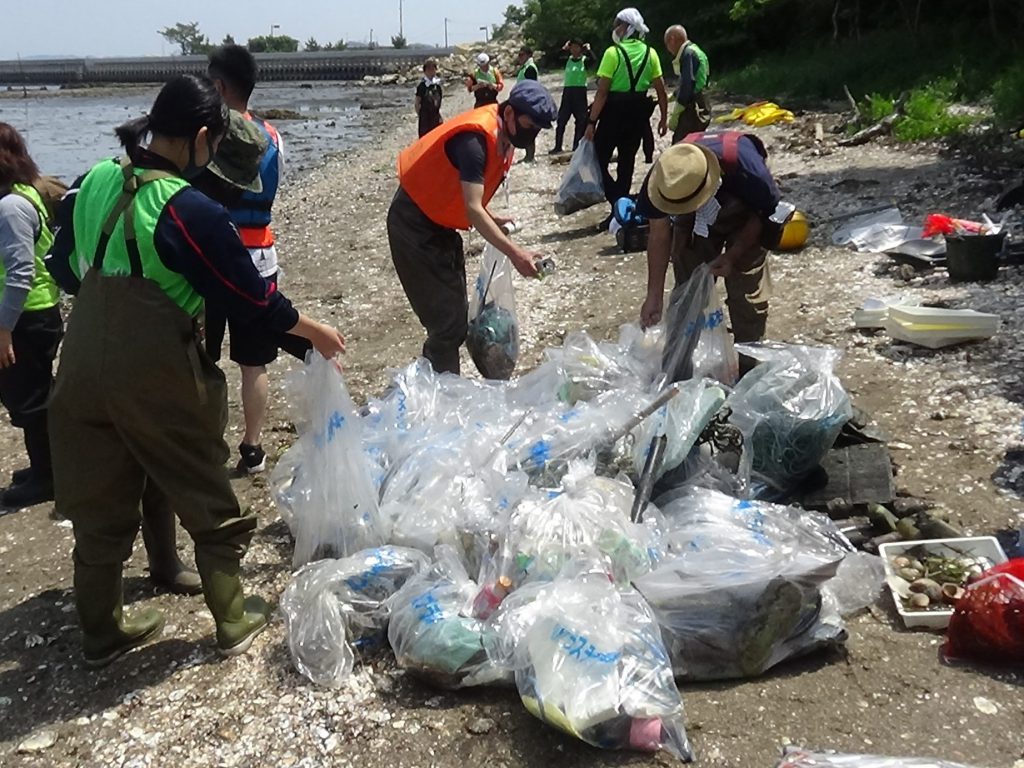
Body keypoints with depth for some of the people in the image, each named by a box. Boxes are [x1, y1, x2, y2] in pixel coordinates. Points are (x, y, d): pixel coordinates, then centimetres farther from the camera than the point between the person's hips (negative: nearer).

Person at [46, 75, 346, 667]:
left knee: (99, 508, 18)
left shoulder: (93, 184, 2)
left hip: (83, 369, 6)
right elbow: (254, 299, -12)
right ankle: (234, 622, 26)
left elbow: (65, 267, 15)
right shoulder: (191, 211, -19)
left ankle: (101, 634, 33)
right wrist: (315, 332, 3)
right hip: (158, 380, -6)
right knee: (209, 503, 13)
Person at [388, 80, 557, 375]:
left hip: (440, 225, 10)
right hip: (415, 225, -10)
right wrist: (514, 253, -38)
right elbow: (472, 209, -33)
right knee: (448, 322, -11)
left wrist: (492, 220, 0)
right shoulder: (475, 139, -27)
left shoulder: (503, 137, 2)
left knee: (456, 317, 13)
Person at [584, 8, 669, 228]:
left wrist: (592, 121, -13)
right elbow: (661, 89, 4)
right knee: (627, 160, 16)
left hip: (615, 110, -6)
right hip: (638, 111, 6)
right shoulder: (650, 53, 4)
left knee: (599, 158, 3)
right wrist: (664, 117, 14)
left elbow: (602, 91, -15)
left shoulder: (613, 52, -12)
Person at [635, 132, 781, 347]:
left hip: (744, 218, -2)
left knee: (747, 295, -7)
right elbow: (659, 233, -20)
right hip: (693, 222, 3)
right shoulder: (664, 176, -34)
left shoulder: (744, 167, -42)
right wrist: (654, 296, -20)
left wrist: (732, 257, -26)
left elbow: (763, 214, -21)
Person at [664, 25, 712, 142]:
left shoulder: (688, 54, -13)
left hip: (693, 111, -10)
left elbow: (687, 87, -19)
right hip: (699, 109, 10)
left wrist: (674, 115, -16)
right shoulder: (694, 51, 17)